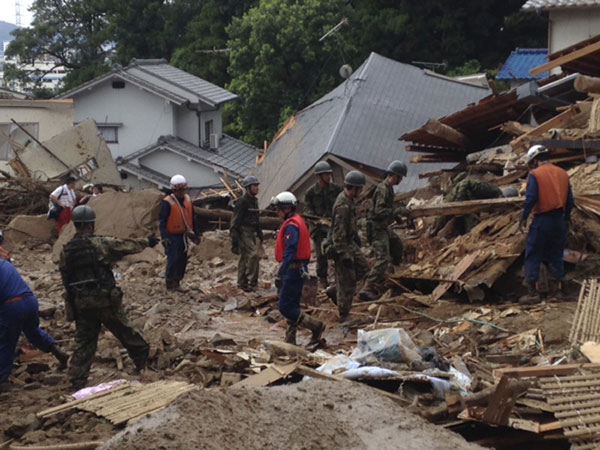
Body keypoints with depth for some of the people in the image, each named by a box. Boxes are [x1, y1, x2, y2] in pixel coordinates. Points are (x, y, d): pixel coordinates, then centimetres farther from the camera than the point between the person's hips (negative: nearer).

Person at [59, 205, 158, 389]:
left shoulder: (66, 251, 0)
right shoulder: (100, 243, -12)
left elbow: (66, 280, 8)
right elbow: (127, 245, 2)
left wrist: (72, 301, 20)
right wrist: (147, 241, 20)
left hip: (80, 303, 3)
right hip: (105, 300, -3)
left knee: (83, 341, 10)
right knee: (124, 332, 15)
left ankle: (77, 379, 5)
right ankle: (142, 358, 33)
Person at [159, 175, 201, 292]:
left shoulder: (187, 200, 7)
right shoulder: (167, 203, -14)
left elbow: (192, 218, 16)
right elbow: (162, 221, -15)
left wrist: (196, 233, 15)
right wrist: (164, 237, -22)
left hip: (183, 236, 7)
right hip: (172, 237, -7)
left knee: (183, 260, 9)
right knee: (173, 260, -9)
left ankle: (177, 283, 20)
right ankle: (170, 284, 2)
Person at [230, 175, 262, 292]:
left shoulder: (254, 201, 15)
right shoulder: (242, 202, -14)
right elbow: (236, 221, -16)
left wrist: (259, 234, 23)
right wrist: (234, 238, -20)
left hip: (252, 233, 9)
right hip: (244, 233, -9)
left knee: (245, 258, 12)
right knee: (253, 254, -16)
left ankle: (242, 283, 17)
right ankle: (252, 281, -12)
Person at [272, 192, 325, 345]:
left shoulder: (291, 226, -17)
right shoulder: (298, 222, 15)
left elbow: (289, 253, -24)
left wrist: (280, 275, -24)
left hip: (293, 270, -10)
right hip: (299, 269, 10)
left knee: (285, 307, -8)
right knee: (292, 306, 13)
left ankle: (315, 326, -3)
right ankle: (290, 339, 17)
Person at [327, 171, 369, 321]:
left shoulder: (348, 199, 3)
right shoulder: (342, 206, -29)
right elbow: (338, 234, -29)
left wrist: (356, 236, 31)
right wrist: (345, 256, -28)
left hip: (349, 243, 10)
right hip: (341, 246, -10)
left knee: (362, 267, 21)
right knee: (347, 282, 0)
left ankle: (335, 291, 25)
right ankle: (344, 316, 13)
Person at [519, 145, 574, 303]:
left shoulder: (535, 174, -8)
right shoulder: (562, 173, 9)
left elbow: (530, 199, -15)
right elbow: (570, 199, 10)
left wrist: (523, 218, -6)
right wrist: (566, 217, 21)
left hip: (541, 220, -6)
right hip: (559, 220, 6)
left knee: (533, 256, 1)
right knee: (556, 255, 17)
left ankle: (532, 292, -1)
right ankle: (561, 287, 17)